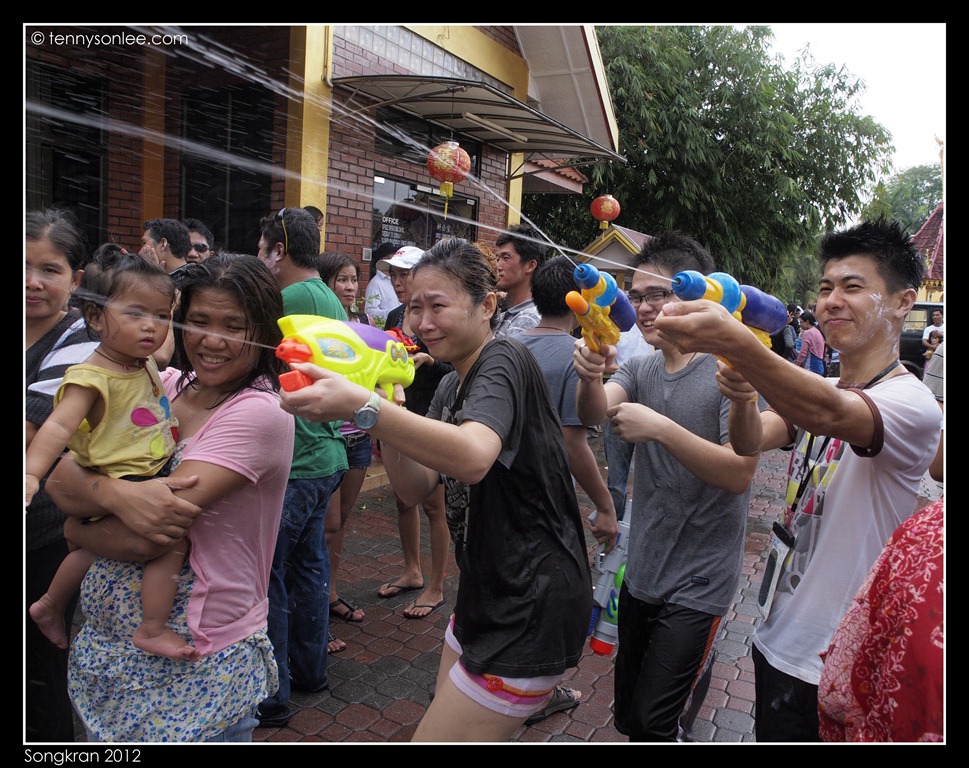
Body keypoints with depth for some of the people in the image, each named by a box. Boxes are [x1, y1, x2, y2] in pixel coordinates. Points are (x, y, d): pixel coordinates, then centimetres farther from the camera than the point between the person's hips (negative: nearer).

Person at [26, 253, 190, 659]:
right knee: (172, 541, -19)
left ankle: (49, 606, 50)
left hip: (151, 477, 9)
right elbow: (59, 426, -33)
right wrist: (31, 473, -45)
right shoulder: (91, 377, -23)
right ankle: (152, 630, -4)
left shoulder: (145, 364, 4)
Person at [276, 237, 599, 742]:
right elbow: (417, 488, 4)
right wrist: (382, 424, -11)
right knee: (450, 726, 22)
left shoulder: (504, 364, -18)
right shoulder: (451, 384, 9)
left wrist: (362, 405, -46)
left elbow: (472, 457, -39)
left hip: (533, 609, -9)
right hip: (488, 596, 9)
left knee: (438, 737, 1)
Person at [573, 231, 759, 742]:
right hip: (641, 571, 6)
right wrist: (590, 376, -35)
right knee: (627, 714, 21)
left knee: (655, 725, 0)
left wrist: (660, 428, -30)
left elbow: (739, 474, -22)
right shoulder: (641, 368, 3)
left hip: (699, 581, -6)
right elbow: (594, 414, -14)